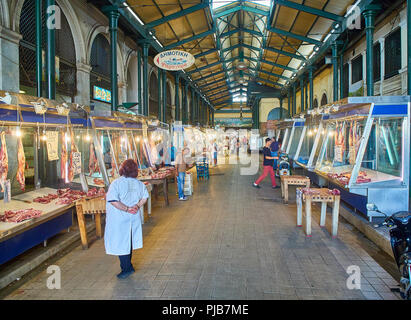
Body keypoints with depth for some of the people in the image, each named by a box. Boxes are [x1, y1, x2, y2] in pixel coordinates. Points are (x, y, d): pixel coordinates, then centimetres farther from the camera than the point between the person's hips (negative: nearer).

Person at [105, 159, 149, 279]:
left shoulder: (116, 183, -18)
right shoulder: (139, 183, -3)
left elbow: (113, 201, -24)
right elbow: (144, 197, 7)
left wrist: (126, 209, -16)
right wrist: (137, 206, -1)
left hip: (119, 220, -5)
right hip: (134, 217, 6)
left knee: (120, 244, 7)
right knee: (129, 241, 20)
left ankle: (126, 268, 13)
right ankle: (128, 266, 34)